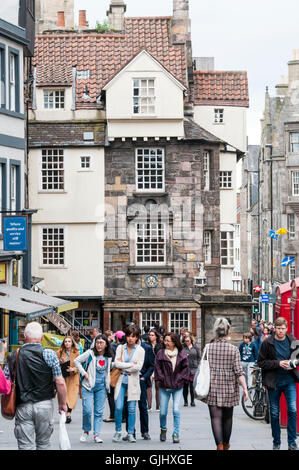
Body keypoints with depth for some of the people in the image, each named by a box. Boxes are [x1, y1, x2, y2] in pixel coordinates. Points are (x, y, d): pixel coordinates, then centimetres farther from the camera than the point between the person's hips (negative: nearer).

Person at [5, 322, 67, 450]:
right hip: (45, 404, 0)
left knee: (25, 446, 2)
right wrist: (63, 403, 6)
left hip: (22, 406, 1)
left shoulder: (13, 356, 0)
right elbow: (60, 383, -7)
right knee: (43, 444, 15)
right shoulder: (49, 355, -6)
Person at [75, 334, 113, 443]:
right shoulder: (90, 353, -7)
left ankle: (96, 434, 6)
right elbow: (77, 361, -2)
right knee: (87, 410, -10)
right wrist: (84, 373, -8)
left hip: (101, 387, 4)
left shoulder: (109, 356, 6)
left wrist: (108, 383, 10)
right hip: (89, 385, -3)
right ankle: (86, 431, 11)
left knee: (99, 412, 2)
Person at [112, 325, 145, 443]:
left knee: (131, 409, 1)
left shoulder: (140, 350, 2)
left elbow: (138, 367, -9)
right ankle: (118, 432, 9)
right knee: (118, 407, -6)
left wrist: (123, 366, -7)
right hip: (121, 380, 1)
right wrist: (131, 364, -10)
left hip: (133, 381, -1)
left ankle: (130, 433, 10)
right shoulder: (120, 348, 6)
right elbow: (117, 363, -5)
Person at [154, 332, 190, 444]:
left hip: (178, 387, 0)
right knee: (163, 412, 3)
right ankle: (163, 429, 30)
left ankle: (176, 434, 0)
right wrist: (163, 380, -7)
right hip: (164, 387, 1)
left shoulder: (182, 354, 1)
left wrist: (180, 380, -4)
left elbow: (186, 368, 4)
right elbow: (158, 368, 1)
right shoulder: (160, 353, 0)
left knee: (176, 411, -10)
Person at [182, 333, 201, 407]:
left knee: (192, 386, -2)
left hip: (193, 369, 0)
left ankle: (192, 401, 5)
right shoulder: (181, 347, 1)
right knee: (185, 386, 3)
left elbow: (199, 357, 11)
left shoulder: (195, 347, 6)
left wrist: (197, 365, 3)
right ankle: (185, 401, 12)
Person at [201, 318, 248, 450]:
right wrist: (245, 388, -7)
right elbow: (239, 371, -10)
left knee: (216, 417, -2)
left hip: (212, 387, 0)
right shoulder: (233, 349, -6)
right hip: (229, 387, 0)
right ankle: (226, 444, 32)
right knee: (227, 417, 17)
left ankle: (219, 444, -19)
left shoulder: (208, 348, -3)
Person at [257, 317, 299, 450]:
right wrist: (278, 363, -16)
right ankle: (276, 442, 21)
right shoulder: (267, 343, -6)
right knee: (274, 413, 8)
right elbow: (261, 362, -6)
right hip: (273, 382, -1)